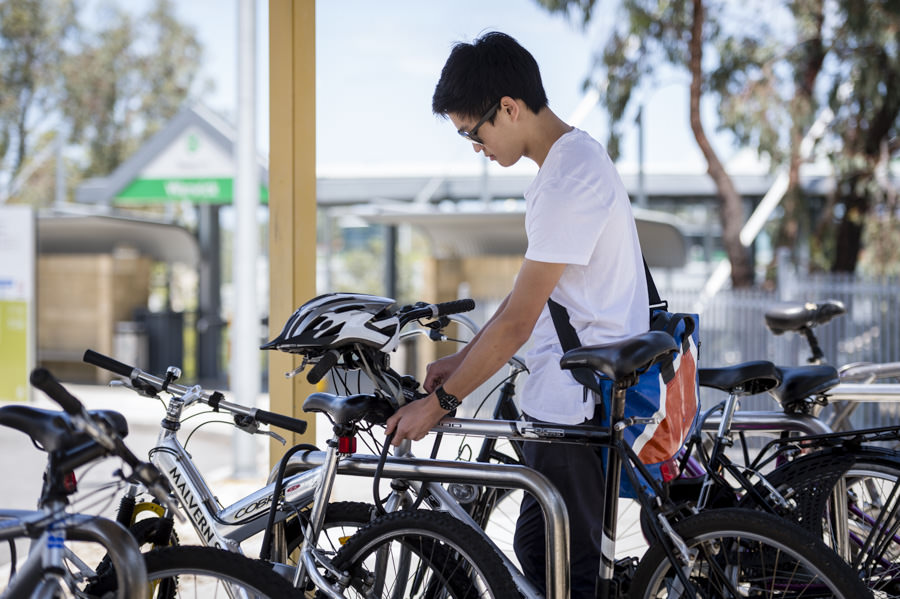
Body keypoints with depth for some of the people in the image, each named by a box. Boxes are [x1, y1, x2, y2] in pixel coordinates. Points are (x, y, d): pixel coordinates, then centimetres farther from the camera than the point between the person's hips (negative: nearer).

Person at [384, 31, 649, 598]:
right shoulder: (577, 157, 13)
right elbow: (531, 296, 19)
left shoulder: (569, 179, -20)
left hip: (577, 406, -10)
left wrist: (440, 401, -13)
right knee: (540, 552, 16)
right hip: (583, 397, 10)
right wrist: (462, 360, 16)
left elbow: (518, 321, -20)